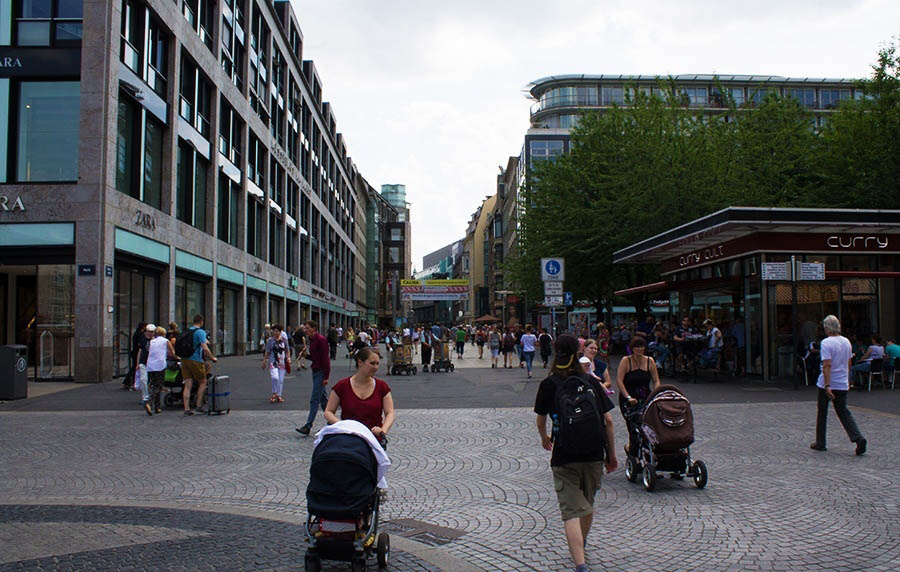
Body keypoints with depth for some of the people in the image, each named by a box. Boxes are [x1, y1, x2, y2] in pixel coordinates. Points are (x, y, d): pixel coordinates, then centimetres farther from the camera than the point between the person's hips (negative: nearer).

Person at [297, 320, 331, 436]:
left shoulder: (321, 340, -15)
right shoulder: (312, 340, 12)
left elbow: (325, 358, -18)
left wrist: (326, 377, -20)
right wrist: (306, 355, 5)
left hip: (321, 372, -10)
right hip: (315, 371, 10)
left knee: (314, 399, -10)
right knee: (322, 398, 15)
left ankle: (308, 427, -10)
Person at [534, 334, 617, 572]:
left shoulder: (548, 385, 0)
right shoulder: (591, 382, 4)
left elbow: (541, 420, 13)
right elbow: (608, 421, 2)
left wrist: (544, 438, 34)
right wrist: (612, 455, 11)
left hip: (564, 456, -3)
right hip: (594, 454, 3)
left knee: (571, 511, -6)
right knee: (588, 503, 24)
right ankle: (581, 545, 47)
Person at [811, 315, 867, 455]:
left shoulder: (826, 343, -15)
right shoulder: (847, 342, 7)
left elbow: (827, 365, -22)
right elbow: (848, 364, 16)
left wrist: (827, 386, -24)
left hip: (827, 385, -5)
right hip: (842, 385, 6)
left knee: (822, 413, 8)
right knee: (844, 412, 9)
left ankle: (820, 443, 17)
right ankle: (858, 438, -11)